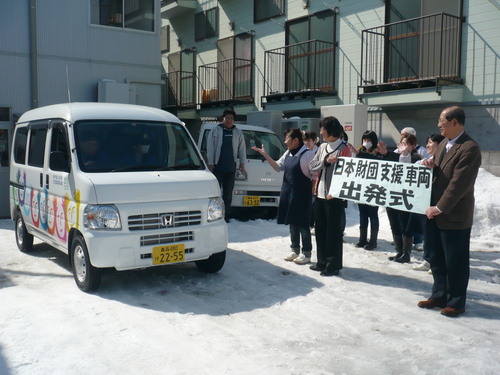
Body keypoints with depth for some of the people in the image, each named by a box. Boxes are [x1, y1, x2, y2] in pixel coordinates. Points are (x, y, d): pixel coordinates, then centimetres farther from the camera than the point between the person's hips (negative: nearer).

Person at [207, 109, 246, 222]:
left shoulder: (238, 132, 13)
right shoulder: (215, 130, 4)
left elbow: (242, 148, 15)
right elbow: (210, 147, 1)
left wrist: (242, 162, 8)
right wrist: (210, 163, -5)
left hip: (231, 168, 3)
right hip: (217, 167, -3)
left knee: (228, 194, 6)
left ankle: (226, 216, 13)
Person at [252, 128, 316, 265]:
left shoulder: (307, 154, -13)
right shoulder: (288, 154, 11)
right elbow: (278, 167, 21)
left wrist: (314, 191, -18)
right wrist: (265, 155, 14)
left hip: (302, 194, -8)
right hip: (288, 193, 8)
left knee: (302, 224, -1)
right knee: (292, 223, 14)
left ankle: (306, 253, 9)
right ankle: (295, 250, 26)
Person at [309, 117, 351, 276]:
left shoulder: (343, 149, -9)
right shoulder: (322, 147, 12)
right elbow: (312, 166, 5)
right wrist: (325, 161, -12)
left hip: (334, 197, -7)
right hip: (320, 194, 7)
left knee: (333, 231, 0)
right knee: (320, 230, 13)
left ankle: (333, 265, 9)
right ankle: (322, 261, 24)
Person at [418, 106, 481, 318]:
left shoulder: (469, 148, -16)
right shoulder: (443, 144, 12)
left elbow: (459, 183, -21)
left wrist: (440, 208, -18)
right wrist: (431, 167, -1)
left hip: (454, 216, -8)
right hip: (434, 213, 8)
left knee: (455, 262, 5)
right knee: (436, 259, 15)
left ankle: (456, 302, 18)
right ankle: (439, 296, 27)